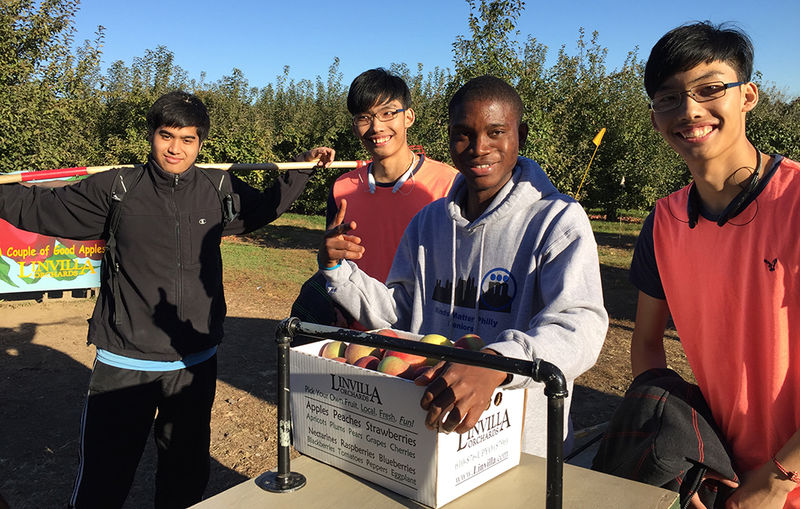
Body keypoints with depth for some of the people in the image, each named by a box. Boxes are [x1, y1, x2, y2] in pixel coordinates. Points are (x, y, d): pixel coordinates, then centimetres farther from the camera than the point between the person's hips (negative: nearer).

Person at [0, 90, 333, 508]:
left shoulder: (220, 190, 3)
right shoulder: (115, 190, -4)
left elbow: (262, 208, 22)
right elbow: (39, 209, 7)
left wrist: (305, 165, 17)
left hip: (196, 363, 3)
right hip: (124, 365, -2)